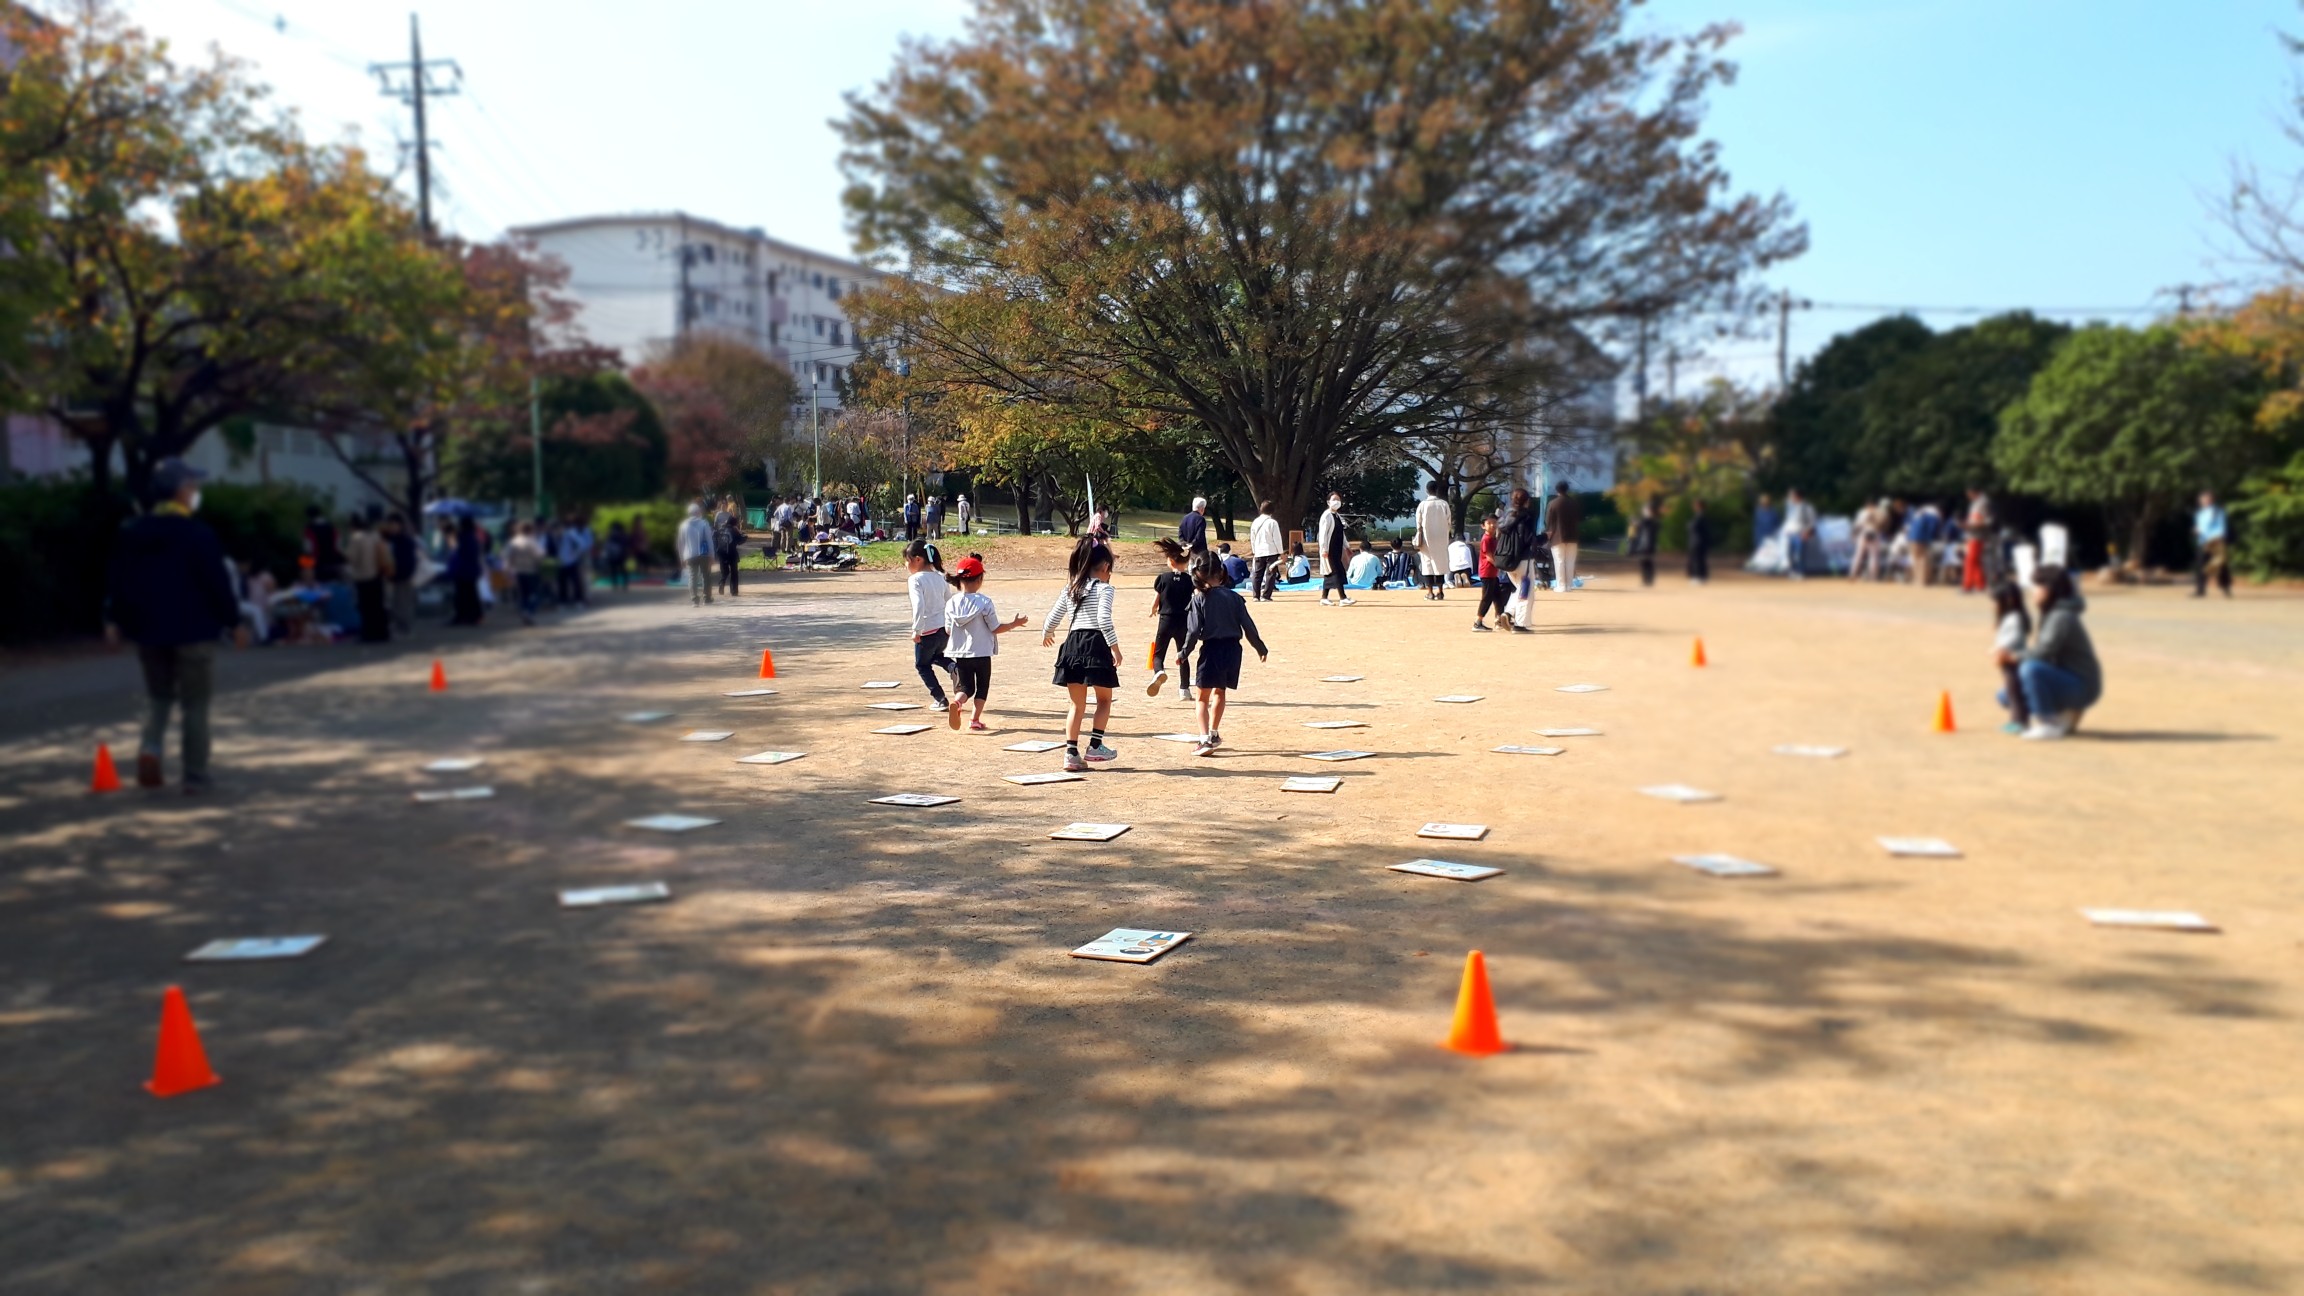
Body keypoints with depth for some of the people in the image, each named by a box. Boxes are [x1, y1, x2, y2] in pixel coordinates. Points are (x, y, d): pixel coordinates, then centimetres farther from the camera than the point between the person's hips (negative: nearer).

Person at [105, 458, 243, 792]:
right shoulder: (197, 534, -12)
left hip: (148, 630, 5)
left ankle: (151, 746, -6)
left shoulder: (134, 533, 6)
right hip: (193, 631, -5)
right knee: (195, 704, 2)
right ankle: (195, 775, 4)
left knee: (158, 695, 20)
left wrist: (113, 620, 14)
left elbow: (117, 580, 8)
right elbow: (217, 582, -12)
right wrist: (234, 622, -4)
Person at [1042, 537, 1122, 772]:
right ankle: (1095, 746, 7)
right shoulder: (1104, 588, -5)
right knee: (1104, 699, 14)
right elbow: (1104, 619, -19)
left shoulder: (1070, 588, 13)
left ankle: (1071, 753, 6)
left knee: (1078, 704, 12)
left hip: (1073, 644, 5)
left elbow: (1053, 617, 16)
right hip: (1095, 643, -5)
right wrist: (1115, 647, -16)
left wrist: (1047, 634, 36)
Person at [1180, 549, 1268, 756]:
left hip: (1212, 649, -4)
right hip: (1233, 648, 4)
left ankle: (1206, 739, -14)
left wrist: (1185, 652, -1)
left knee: (1204, 696, 2)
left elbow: (1194, 629, -12)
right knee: (1220, 692, 22)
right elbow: (1248, 625, 2)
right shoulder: (1234, 597, 1)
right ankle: (1213, 735, 37)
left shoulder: (1199, 599, -9)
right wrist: (1261, 648, 12)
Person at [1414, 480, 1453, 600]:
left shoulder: (1422, 505, -7)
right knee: (1440, 563, 8)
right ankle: (1440, 591, 7)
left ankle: (1429, 591, 2)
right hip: (1441, 539, 1)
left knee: (1427, 563, 4)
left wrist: (1418, 541, 3)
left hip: (1427, 538, -1)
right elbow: (1449, 523, 0)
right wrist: (1450, 532, 14)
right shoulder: (1444, 504, -4)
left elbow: (1419, 525, -3)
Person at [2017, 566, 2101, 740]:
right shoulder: (2050, 614, 10)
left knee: (2030, 669, -33)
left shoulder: (2062, 617, -19)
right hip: (2068, 681, 10)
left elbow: (2045, 652, -28)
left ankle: (2048, 724, -22)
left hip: (2082, 688, -9)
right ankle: (2068, 714, 11)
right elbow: (2044, 649, 15)